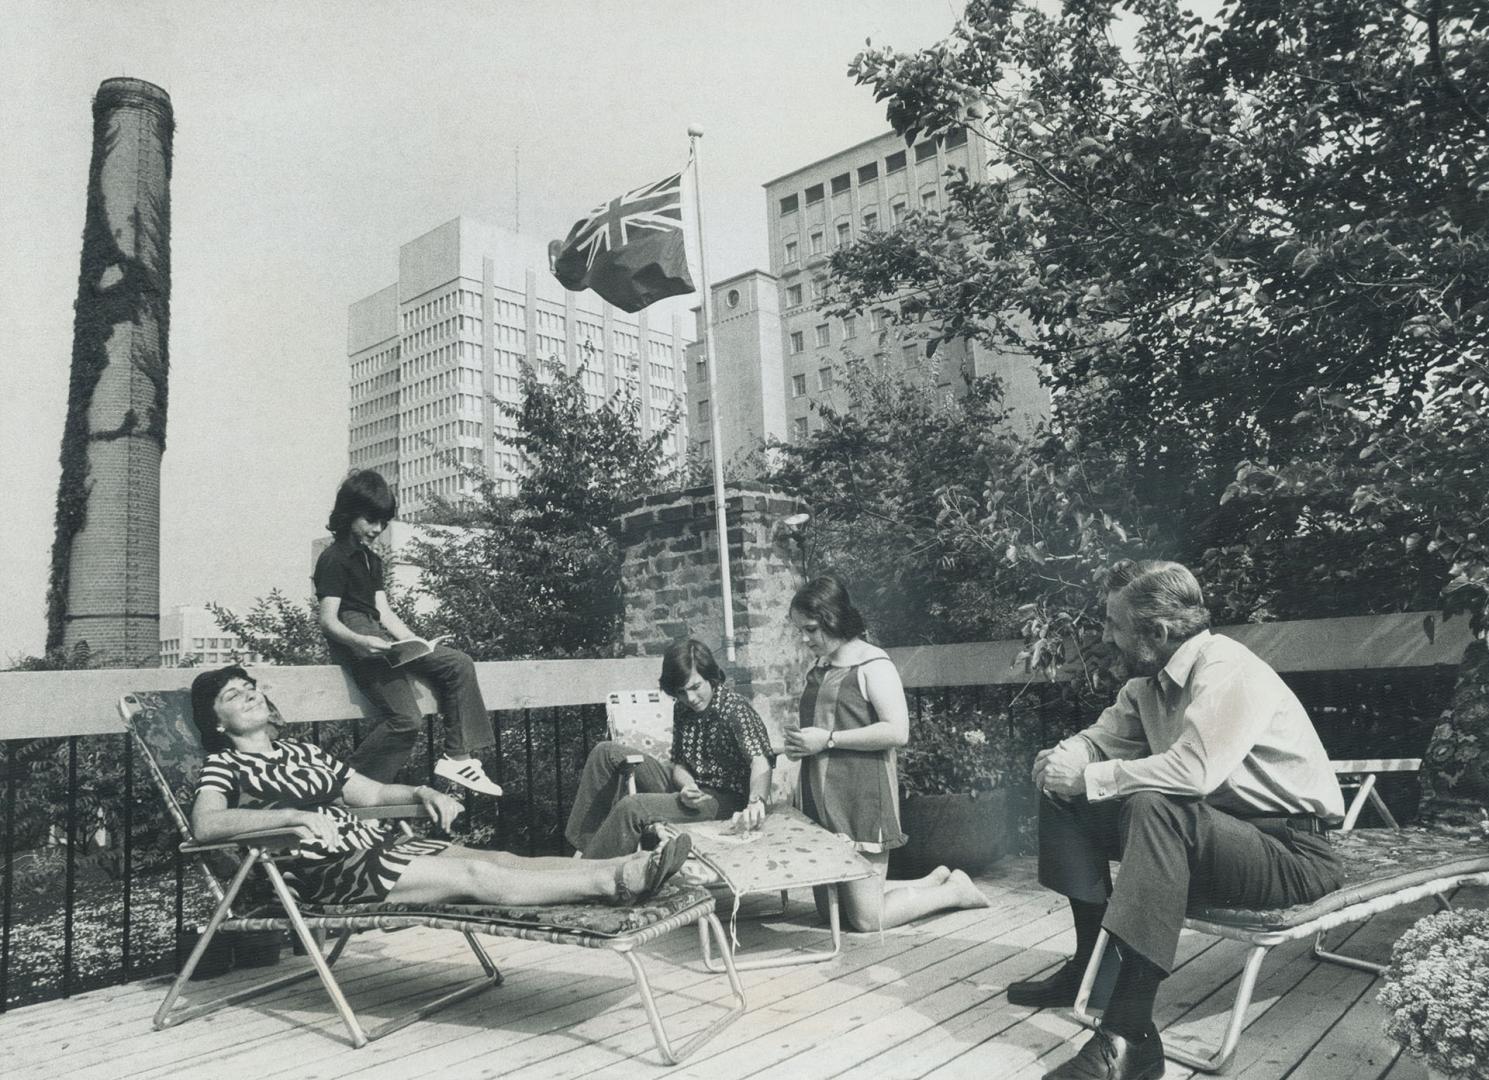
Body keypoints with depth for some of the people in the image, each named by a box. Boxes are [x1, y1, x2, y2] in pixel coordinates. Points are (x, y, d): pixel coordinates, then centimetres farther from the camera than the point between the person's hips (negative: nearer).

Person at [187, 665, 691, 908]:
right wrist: (295, 814, -25)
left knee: (500, 858, -16)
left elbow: (371, 792, 24)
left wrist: (423, 792, 5)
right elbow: (205, 825, -17)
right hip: (327, 869, -7)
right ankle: (613, 883, -38)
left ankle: (626, 866, -30)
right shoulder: (225, 764, 4)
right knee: (474, 875, -25)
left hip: (375, 841, 7)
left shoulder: (301, 750, 23)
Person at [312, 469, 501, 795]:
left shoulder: (372, 559, 25)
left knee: (459, 664, -6)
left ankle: (457, 757, -8)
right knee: (406, 718, -24)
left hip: (380, 637, 9)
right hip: (356, 641, -9)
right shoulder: (333, 559, -2)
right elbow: (327, 620, -11)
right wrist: (360, 642, -30)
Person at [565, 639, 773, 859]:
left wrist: (756, 801, -53)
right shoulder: (682, 709, 5)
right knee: (607, 753, 3)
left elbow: (760, 761, -32)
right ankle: (581, 842, 8)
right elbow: (680, 764, 4)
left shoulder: (735, 710, -18)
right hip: (691, 788, 8)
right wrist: (687, 787, -21)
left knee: (631, 808, -28)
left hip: (724, 798, -8)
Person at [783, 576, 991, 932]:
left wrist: (828, 739, -18)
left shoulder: (872, 665, -10)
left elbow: (897, 731, -19)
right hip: (822, 799, 8)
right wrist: (798, 746, 3)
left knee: (866, 919, -3)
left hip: (863, 797, -8)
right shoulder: (816, 670, 12)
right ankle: (934, 882, 28)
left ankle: (954, 890, 19)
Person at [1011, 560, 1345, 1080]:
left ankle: (1128, 1037, -37)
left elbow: (1192, 770, -34)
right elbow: (1104, 738, 11)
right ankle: (1093, 961, 2)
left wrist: (1088, 777, -26)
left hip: (1292, 852, -9)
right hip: (1201, 830, 9)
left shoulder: (1227, 669, -21)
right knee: (1066, 799, -1)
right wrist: (1068, 755, -13)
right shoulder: (1151, 680, 5)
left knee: (1154, 808, -37)